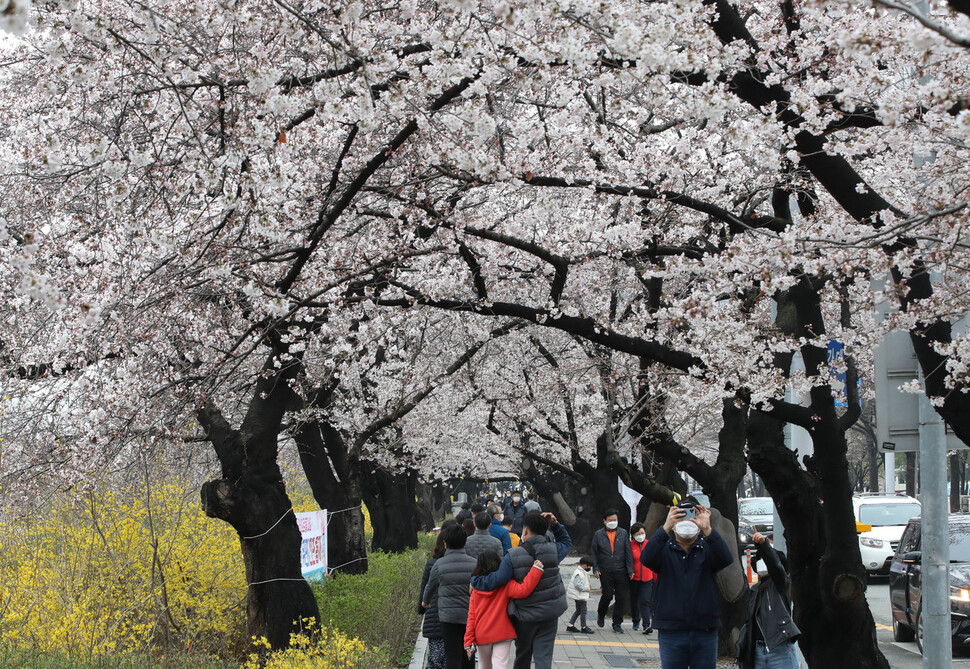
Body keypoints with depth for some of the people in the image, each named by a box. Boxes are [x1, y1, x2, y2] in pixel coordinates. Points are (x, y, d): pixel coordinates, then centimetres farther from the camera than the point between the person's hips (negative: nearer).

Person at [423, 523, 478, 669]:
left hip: (448, 616, -2)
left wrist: (425, 601, 33)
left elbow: (431, 586, 12)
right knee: (468, 656, 12)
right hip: (470, 615, 2)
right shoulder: (474, 563, 0)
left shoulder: (439, 564, -4)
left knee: (452, 655, -1)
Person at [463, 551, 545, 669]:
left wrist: (469, 641, 1)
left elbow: (471, 616, 1)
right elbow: (523, 590, -27)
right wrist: (536, 570, -23)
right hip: (502, 634, -4)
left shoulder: (476, 589, 2)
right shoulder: (506, 585, -10)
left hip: (481, 636, 4)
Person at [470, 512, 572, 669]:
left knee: (522, 656, 19)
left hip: (524, 615, -1)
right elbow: (567, 542, 16)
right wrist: (555, 525, 10)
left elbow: (497, 580, -17)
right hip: (549, 615, 1)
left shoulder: (513, 556, -14)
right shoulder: (553, 550, -7)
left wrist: (475, 580, -1)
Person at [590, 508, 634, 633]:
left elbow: (628, 552, 6)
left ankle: (617, 624, 10)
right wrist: (596, 569, -2)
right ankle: (601, 614, 25)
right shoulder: (598, 534, 5)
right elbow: (593, 552, 7)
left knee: (622, 597, -1)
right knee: (607, 595, -6)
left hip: (621, 571, 1)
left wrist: (630, 570, 0)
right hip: (605, 572, -1)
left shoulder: (623, 533, 7)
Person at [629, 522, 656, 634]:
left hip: (647, 579, 0)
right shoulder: (630, 545, -3)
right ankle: (636, 622, 32)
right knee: (634, 601, 12)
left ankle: (646, 625, -16)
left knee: (645, 601, -10)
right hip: (634, 579, 0)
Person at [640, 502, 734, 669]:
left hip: (705, 631, 1)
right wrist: (666, 527, -30)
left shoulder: (707, 548, 6)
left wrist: (707, 529, -30)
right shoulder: (665, 550, 5)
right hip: (671, 631, -1)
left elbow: (726, 560, -15)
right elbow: (646, 558, -17)